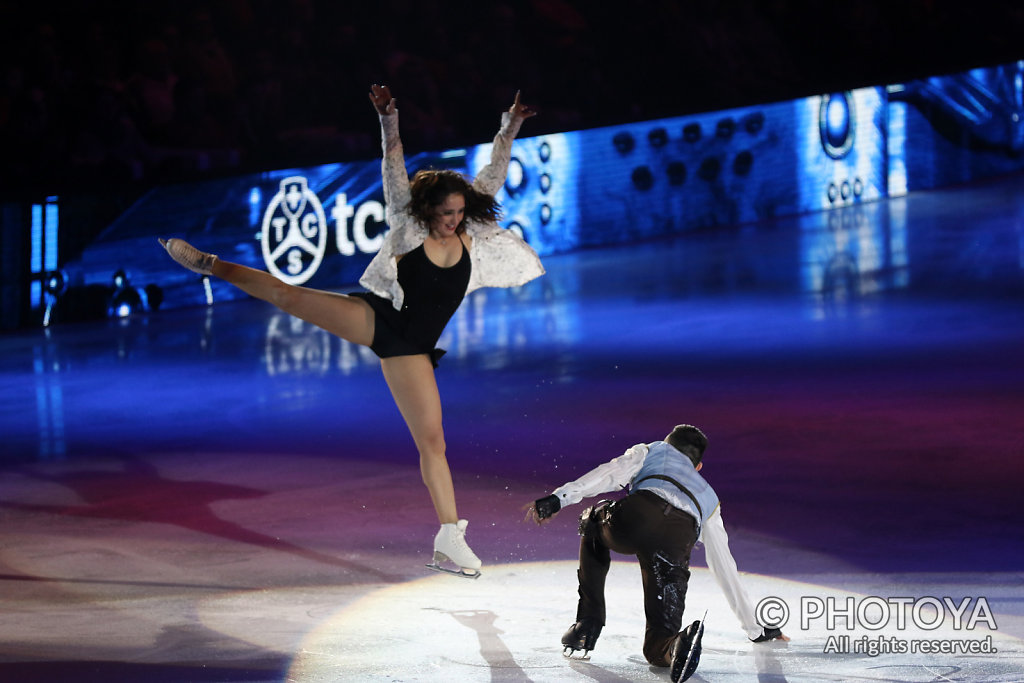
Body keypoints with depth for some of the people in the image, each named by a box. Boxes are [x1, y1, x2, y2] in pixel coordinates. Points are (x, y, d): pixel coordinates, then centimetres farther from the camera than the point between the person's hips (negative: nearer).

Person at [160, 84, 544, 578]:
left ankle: (450, 542, -1)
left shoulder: (470, 235, 2)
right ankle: (208, 263, 14)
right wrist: (389, 125, -26)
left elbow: (493, 179, 4)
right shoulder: (410, 227, -4)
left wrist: (509, 130, -2)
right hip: (375, 317, -2)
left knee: (432, 440, -3)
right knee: (290, 296, -8)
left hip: (410, 348, 2)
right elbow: (394, 174, -14)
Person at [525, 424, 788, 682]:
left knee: (593, 524, 36)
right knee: (658, 648, 6)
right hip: (676, 542, 2)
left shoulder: (653, 450, 37)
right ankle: (678, 646, -31)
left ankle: (588, 622, 24)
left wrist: (559, 497, 3)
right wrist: (755, 629, 54)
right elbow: (726, 569, 46)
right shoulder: (708, 497, 44)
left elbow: (613, 472, 14)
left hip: (635, 516, -2)